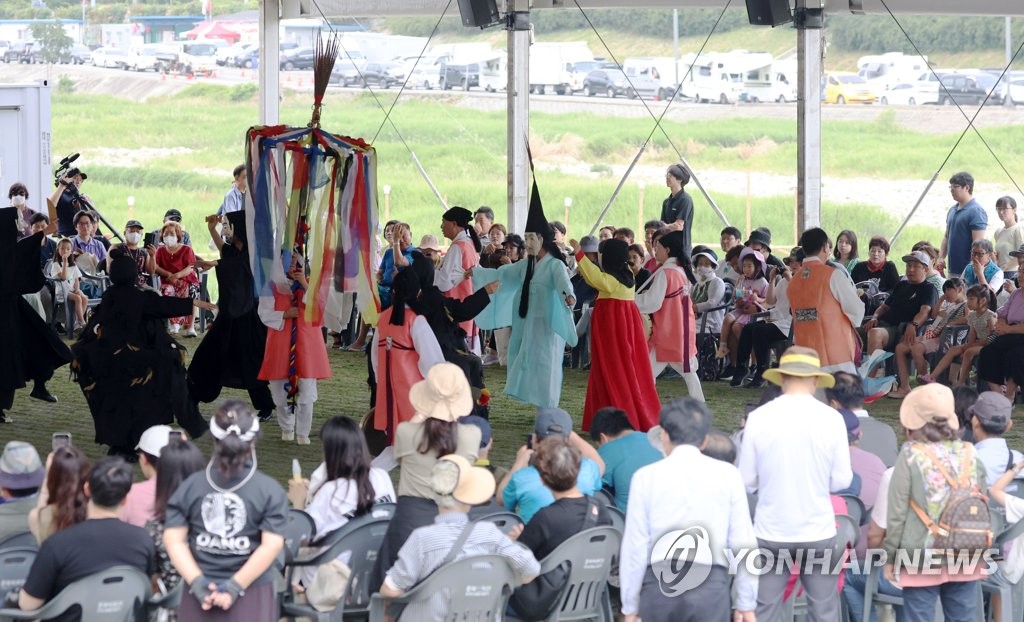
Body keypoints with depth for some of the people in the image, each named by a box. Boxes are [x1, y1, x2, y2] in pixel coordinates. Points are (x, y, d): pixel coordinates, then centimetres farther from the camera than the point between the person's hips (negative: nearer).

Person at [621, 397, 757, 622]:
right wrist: (745, 603, 10)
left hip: (659, 583, 0)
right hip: (711, 585, 0)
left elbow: (635, 545, 1)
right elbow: (742, 542, 3)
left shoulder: (646, 477, 1)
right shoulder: (727, 475, 2)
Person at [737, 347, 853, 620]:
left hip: (771, 533, 0)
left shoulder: (758, 418, -8)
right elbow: (842, 480, -2)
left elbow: (746, 480, -2)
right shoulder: (831, 419, -8)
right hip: (818, 532, 0)